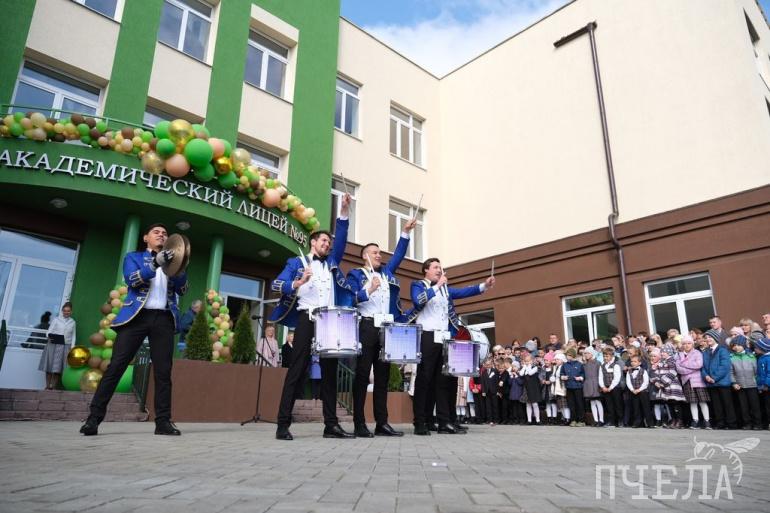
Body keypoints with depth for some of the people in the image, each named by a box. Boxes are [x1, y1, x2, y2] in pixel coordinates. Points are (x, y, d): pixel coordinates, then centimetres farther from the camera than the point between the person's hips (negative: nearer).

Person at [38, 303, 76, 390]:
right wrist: (49, 337, -20)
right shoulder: (56, 320, 5)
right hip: (53, 345, -1)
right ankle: (47, 386, 7)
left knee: (58, 368, 0)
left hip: (65, 347, 1)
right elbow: (49, 331, 2)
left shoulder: (72, 322, 11)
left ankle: (53, 386, 3)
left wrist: (72, 347, 2)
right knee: (49, 366, 0)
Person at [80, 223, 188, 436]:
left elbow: (182, 289, 9)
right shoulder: (134, 257, 16)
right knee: (115, 366, -6)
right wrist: (155, 263, -21)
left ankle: (163, 421, 0)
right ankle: (94, 417, 1)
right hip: (136, 316, -2)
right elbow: (132, 279, -5)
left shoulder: (171, 260, 22)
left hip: (164, 319, 2)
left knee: (163, 371, -2)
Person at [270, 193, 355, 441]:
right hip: (306, 319, -5)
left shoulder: (332, 262, 22)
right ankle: (283, 424, -3)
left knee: (330, 370, 4)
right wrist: (297, 284, -23)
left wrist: (344, 212, 0)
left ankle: (331, 424, 7)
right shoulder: (297, 262, 10)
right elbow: (277, 284, -3)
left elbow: (341, 240, 10)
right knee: (297, 369, -6)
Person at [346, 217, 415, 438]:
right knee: (362, 374, -4)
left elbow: (399, 254, 14)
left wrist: (405, 232, 8)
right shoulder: (355, 274, 7)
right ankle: (359, 424, 0)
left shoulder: (387, 272, 22)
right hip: (366, 327, -5)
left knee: (383, 375, 5)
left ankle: (382, 423, 9)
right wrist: (368, 291, -16)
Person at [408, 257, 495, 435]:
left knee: (445, 380, 3)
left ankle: (445, 422, 8)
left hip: (444, 339, 6)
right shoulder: (418, 285, 5)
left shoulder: (446, 289, 21)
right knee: (424, 380, -4)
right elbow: (418, 300, -16)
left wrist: (484, 285, -6)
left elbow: (463, 292, 7)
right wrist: (437, 286, -11)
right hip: (427, 338, -5)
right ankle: (420, 423, 1)